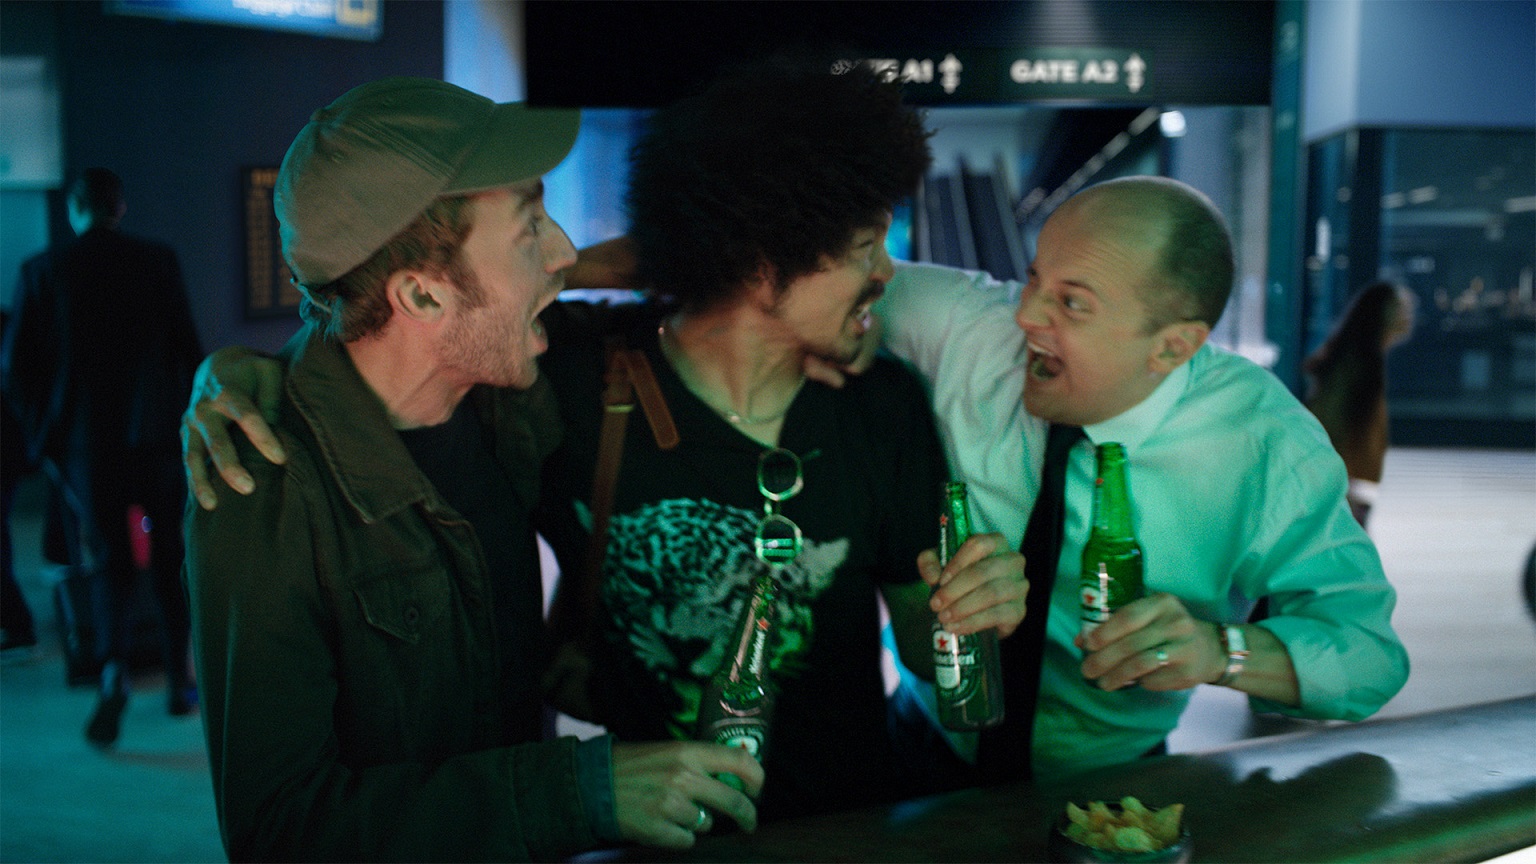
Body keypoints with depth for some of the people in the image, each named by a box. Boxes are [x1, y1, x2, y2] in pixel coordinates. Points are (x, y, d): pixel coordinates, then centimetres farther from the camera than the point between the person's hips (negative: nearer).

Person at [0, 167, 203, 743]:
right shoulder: (158, 260, -2)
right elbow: (189, 350, -4)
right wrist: (192, 422, 6)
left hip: (84, 442, 0)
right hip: (156, 433, 0)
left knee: (109, 562, 11)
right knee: (170, 555, 13)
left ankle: (115, 668, -12)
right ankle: (179, 680, 18)